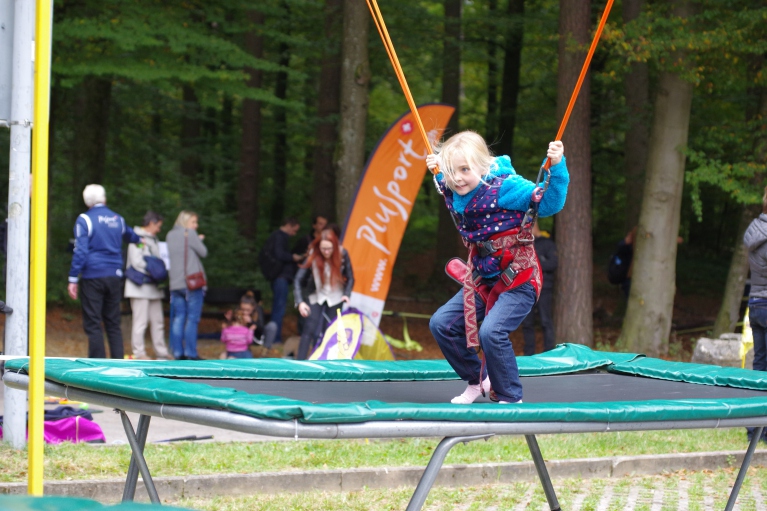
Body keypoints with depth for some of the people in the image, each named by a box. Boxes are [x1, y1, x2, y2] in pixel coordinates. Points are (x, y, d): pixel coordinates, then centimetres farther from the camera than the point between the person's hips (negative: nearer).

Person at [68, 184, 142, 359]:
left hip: (92, 277, -5)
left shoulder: (84, 220, -5)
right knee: (113, 324, 10)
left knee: (93, 324, -3)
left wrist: (73, 279, -10)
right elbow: (130, 235, 34)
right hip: (114, 277, 5)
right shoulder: (117, 219, 11)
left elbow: (80, 251, -12)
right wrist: (139, 240, 57)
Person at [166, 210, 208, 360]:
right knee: (192, 318, -4)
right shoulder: (189, 234, -6)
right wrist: (199, 240, 15)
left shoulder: (170, 235, 14)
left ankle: (178, 352, 3)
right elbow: (203, 252, -4)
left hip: (175, 283, 6)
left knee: (178, 318, 6)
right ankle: (190, 353, -7)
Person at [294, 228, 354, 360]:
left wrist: (347, 294, -23)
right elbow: (299, 279, -24)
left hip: (335, 298, 1)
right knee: (310, 329, -12)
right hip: (316, 297, -1)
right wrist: (300, 302, -35)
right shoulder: (313, 256, -22)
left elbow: (350, 278, -6)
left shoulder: (342, 254, -18)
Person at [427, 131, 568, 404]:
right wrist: (438, 172, 16)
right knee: (441, 323, 3)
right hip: (482, 281, 8)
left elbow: (548, 204, -22)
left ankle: (510, 399, -7)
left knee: (491, 332, -27)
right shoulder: (453, 194, 0)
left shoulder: (504, 187, -21)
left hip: (518, 280, -8)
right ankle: (478, 380, 21)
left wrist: (556, 168, -33)